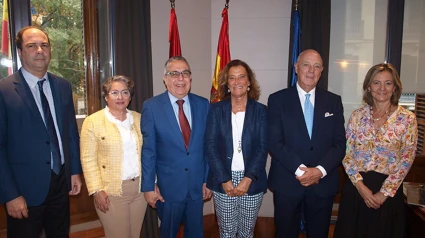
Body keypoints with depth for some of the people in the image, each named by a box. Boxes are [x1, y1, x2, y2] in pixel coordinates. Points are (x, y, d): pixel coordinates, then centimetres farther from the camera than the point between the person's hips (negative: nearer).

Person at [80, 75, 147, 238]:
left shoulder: (139, 118, 6)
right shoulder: (93, 121, -6)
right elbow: (88, 159, -8)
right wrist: (97, 190, -13)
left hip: (140, 188, 4)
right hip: (111, 192, -4)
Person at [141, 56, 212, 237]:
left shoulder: (203, 105, -1)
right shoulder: (151, 106, -9)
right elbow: (147, 150, -7)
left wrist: (208, 180, 4)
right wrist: (148, 186, -7)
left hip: (197, 185, 3)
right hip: (168, 186, -2)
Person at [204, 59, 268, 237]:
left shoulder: (260, 111, 1)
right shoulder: (216, 110, 0)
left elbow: (263, 148, -4)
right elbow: (210, 147, -5)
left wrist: (248, 179, -14)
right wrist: (225, 180, -11)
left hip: (252, 182, 1)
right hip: (223, 182, 0)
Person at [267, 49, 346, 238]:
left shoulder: (333, 101, 5)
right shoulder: (278, 100, -3)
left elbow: (339, 143, 0)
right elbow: (274, 142, -10)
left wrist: (320, 170, -14)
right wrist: (300, 170, -17)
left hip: (323, 183, 2)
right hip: (287, 182, -2)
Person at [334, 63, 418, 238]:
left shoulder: (407, 118, -4)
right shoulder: (357, 116, 1)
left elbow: (407, 159, -6)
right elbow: (347, 153, 0)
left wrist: (384, 193, -10)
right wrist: (360, 185, -10)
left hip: (388, 190, -1)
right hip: (356, 187, 2)